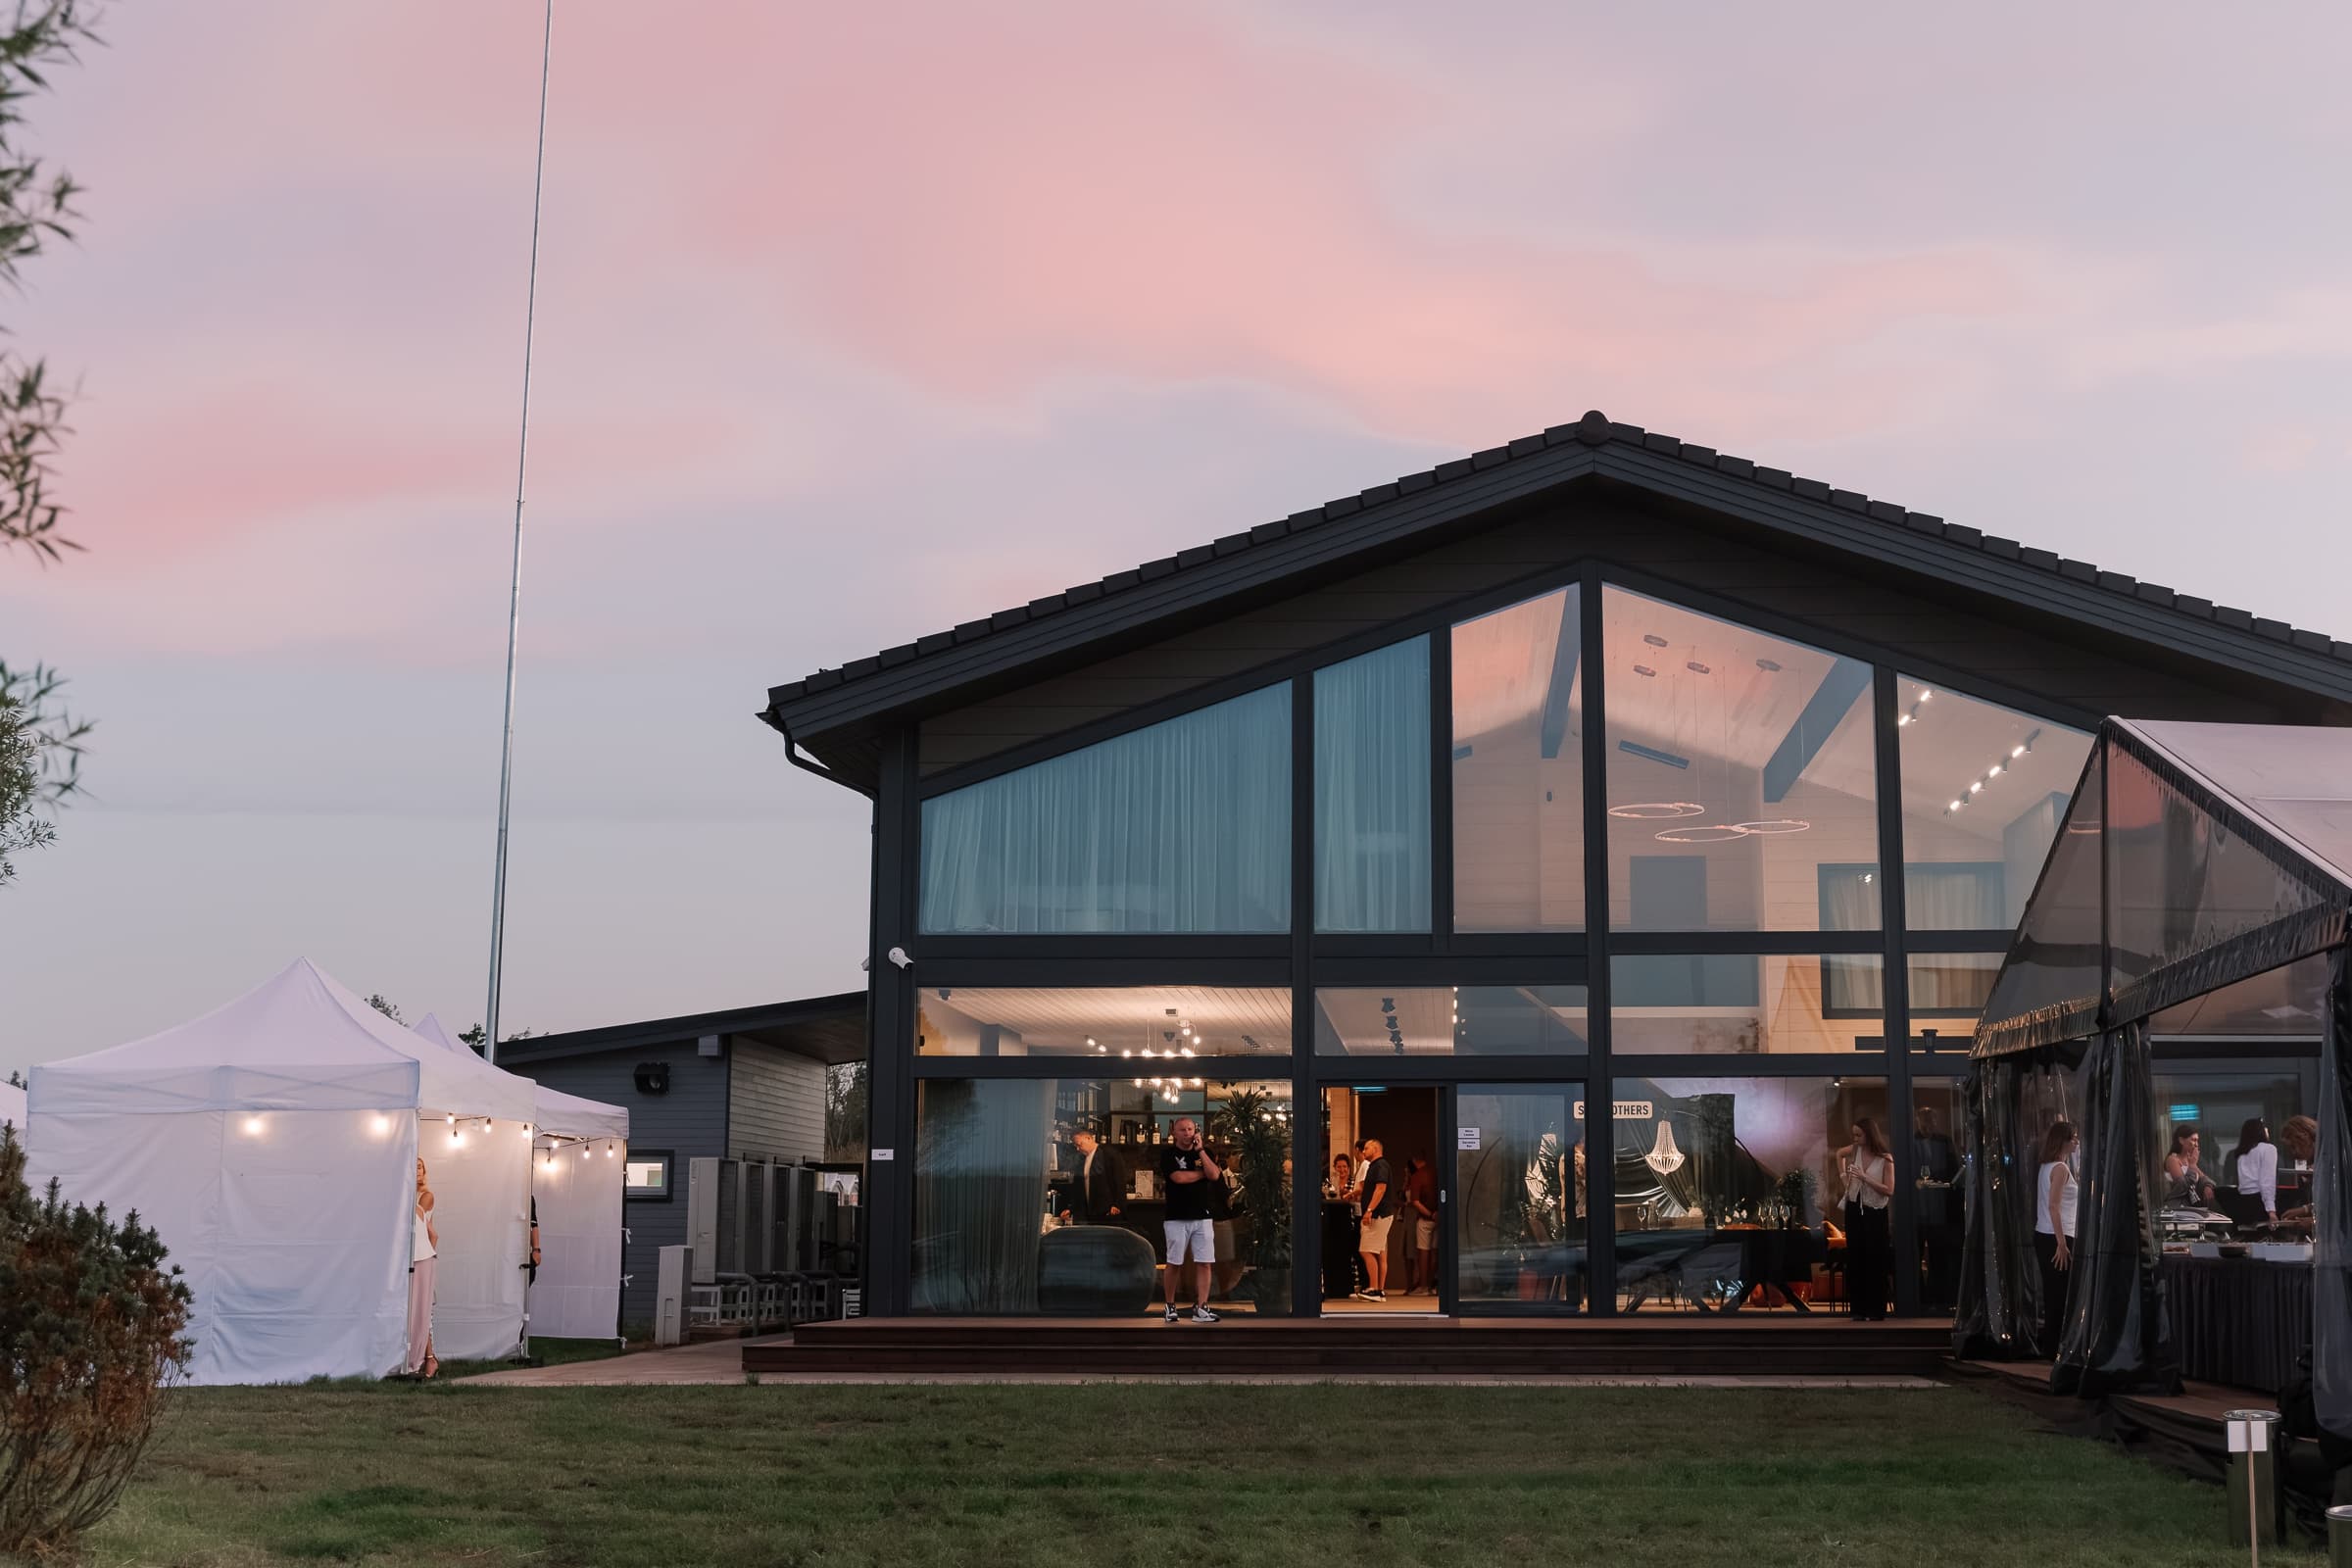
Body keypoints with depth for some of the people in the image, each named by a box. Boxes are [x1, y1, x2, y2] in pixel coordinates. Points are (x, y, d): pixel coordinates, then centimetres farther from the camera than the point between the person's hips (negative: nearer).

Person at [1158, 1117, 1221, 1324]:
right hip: (1177, 1217, -3)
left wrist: (1201, 1150, -6)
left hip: (1202, 1217, 3)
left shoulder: (1203, 1153, 12)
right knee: (1174, 1263, 1)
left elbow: (1215, 1175, -4)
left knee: (1204, 1263, -4)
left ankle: (1201, 1308, -3)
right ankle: (1170, 1306, 14)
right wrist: (1203, 1173, -1)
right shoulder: (1168, 1154, 0)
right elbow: (1179, 1177, -14)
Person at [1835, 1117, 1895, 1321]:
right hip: (1854, 1210, 4)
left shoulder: (1885, 1159, -11)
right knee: (1855, 1260, 5)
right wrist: (1844, 1175, 13)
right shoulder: (1855, 1150, 0)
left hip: (1875, 1213, -4)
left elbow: (1889, 1190, -16)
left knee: (1875, 1262, -1)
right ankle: (1858, 1310, 11)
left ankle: (1876, 1310, 6)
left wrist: (1864, 1177, -21)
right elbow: (1839, 1154, 24)